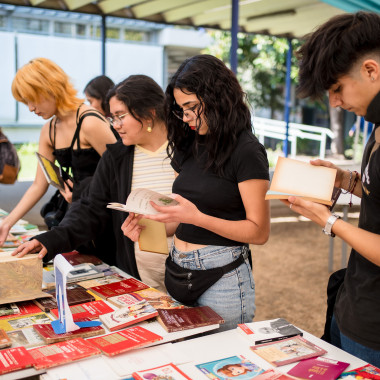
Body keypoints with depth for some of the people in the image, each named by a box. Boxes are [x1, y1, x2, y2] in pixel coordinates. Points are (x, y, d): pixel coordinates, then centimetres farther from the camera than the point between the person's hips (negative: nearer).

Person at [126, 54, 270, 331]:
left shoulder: (246, 151, -10)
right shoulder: (189, 146, 10)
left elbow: (259, 232, -13)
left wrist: (197, 217, -23)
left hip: (222, 277, -6)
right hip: (178, 273, 7)